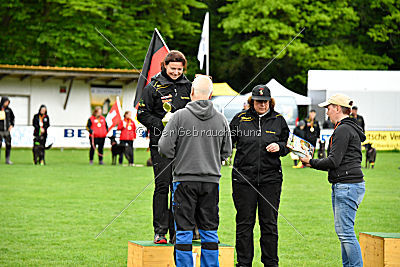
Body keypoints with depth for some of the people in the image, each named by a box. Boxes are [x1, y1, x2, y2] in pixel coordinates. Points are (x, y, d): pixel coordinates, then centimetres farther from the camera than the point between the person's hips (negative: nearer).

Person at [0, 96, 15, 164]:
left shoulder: (9, 110, 9)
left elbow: (13, 118, 20)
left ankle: (7, 159, 10)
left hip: (7, 130, 4)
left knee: (8, 145, 3)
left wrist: (12, 125, 9)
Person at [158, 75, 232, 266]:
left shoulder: (180, 116, -7)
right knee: (209, 231, 9)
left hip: (185, 179, -3)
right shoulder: (221, 119, 3)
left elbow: (164, 148, -8)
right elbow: (226, 152, 10)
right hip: (211, 180, 3)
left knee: (184, 231, 2)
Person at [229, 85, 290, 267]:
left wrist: (279, 147, -7)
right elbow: (228, 142, 12)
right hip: (243, 178, 0)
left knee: (269, 223, 4)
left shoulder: (279, 120, 7)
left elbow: (287, 146, 14)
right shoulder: (240, 119, 5)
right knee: (244, 222, 3)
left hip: (271, 178, 1)